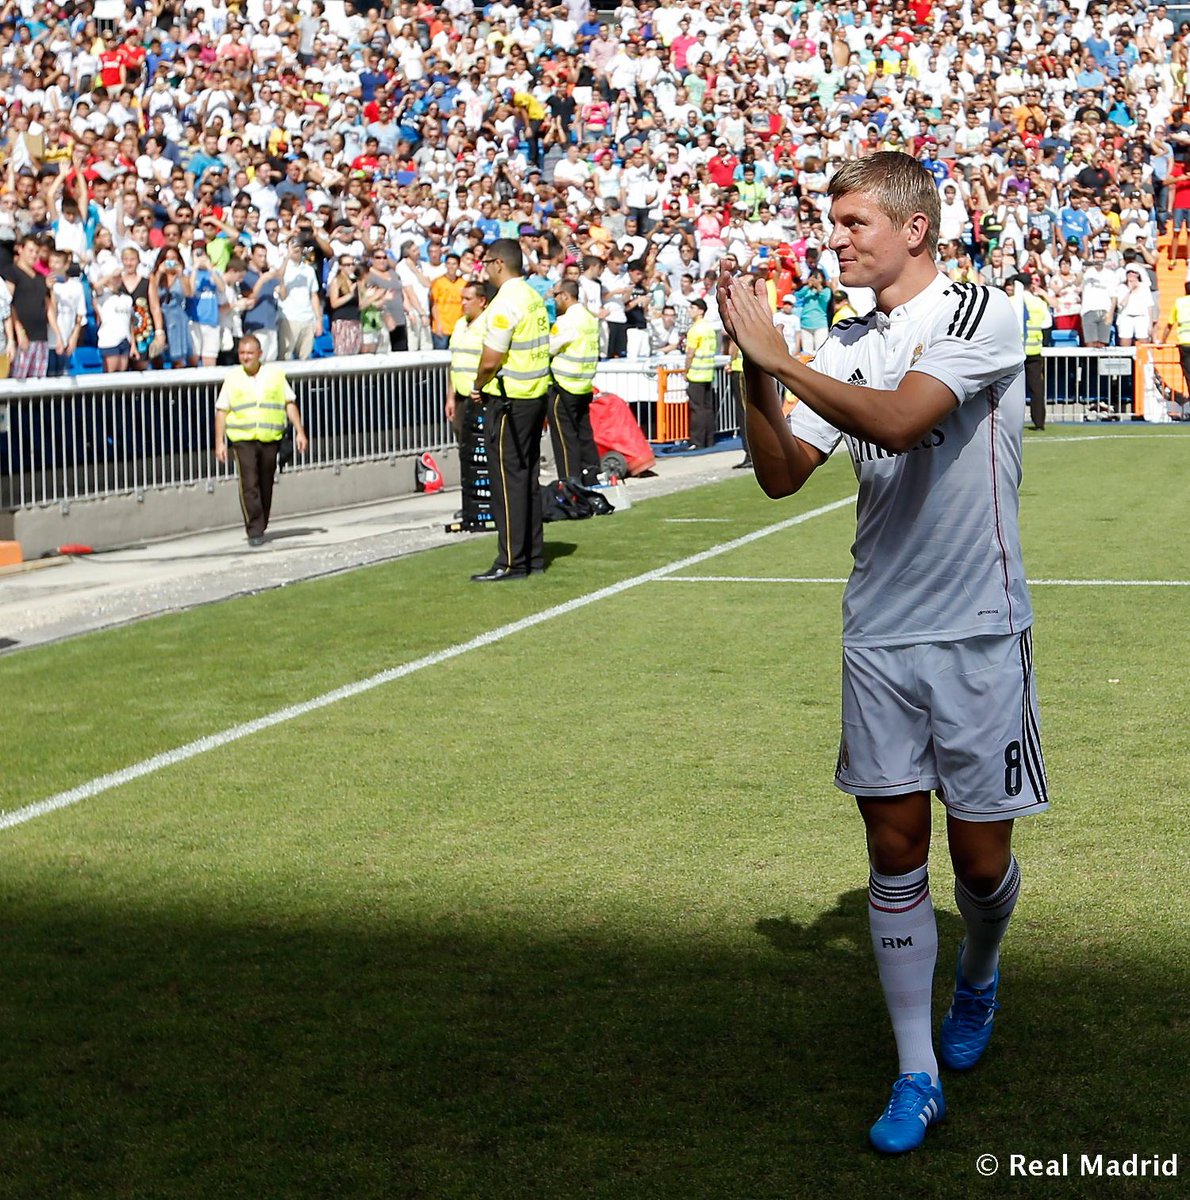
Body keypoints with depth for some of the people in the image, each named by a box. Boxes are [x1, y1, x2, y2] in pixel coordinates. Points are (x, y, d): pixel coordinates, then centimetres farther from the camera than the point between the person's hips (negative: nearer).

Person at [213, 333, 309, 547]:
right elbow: (221, 410, 8)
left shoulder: (276, 373, 9)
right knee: (249, 485, -12)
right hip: (242, 439, -1)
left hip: (270, 439, 1)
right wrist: (219, 442, 1)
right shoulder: (232, 378, 7)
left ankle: (260, 527, 22)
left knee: (266, 487, 7)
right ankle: (254, 531, -11)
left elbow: (290, 403, 12)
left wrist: (300, 432, 5)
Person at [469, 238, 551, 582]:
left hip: (508, 401, -9)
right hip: (536, 395, 9)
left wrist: (478, 387, 0)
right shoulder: (534, 298, 11)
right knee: (528, 478, 14)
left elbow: (490, 360, -20)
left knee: (508, 480, -5)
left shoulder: (505, 303, -17)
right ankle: (533, 556, 19)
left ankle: (511, 563, -3)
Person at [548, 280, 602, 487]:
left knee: (564, 436, -3)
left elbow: (548, 349, -15)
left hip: (564, 386, -8)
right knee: (584, 433, 12)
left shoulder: (567, 321, -16)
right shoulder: (589, 318, 11)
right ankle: (590, 476, 14)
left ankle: (570, 482, -2)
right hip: (585, 385, 8)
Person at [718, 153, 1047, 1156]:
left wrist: (780, 356, -20)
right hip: (878, 635, 5)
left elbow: (898, 422, -25)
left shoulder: (981, 313, -10)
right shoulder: (847, 346, 9)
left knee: (981, 858, 5)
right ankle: (917, 1076, 12)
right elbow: (782, 475, 6)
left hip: (979, 635, -5)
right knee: (895, 853, 4)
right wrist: (754, 373, -9)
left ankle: (978, 971, 38)